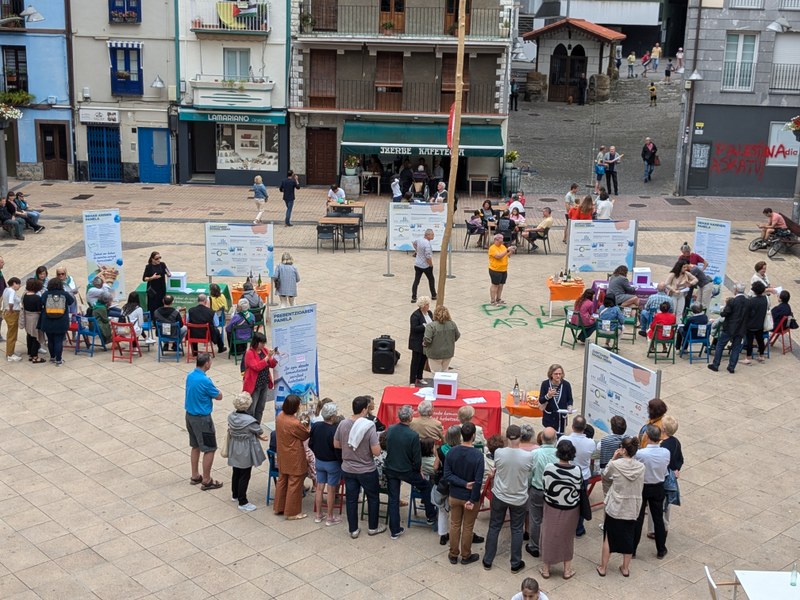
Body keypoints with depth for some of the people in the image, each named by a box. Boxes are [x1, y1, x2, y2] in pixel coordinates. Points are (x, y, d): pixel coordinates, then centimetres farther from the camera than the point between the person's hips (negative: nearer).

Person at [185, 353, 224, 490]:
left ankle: (195, 476, 30)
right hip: (202, 419, -9)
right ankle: (206, 481, 8)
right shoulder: (205, 381, -25)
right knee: (209, 449, 3)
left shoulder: (190, 376, 1)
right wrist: (212, 389, 5)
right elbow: (219, 396, -12)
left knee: (195, 446, 20)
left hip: (190, 415, 9)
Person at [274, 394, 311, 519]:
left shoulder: (280, 415, -7)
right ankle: (292, 512, 18)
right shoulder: (295, 424, -30)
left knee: (282, 480, 22)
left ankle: (279, 507, 34)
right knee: (295, 483, 7)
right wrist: (305, 424, 3)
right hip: (294, 458, -8)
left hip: (282, 455, 8)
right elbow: (306, 435, -13)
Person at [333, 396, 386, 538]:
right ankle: (373, 527, 29)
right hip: (367, 470, -4)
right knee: (373, 498, 17)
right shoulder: (369, 426, -23)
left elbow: (336, 445, 4)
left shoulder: (343, 424, -9)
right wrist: (377, 445, -2)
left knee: (351, 499, 14)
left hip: (347, 469, 4)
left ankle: (353, 530, 24)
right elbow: (376, 452, -23)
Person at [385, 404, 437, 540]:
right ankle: (431, 516, 33)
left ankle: (394, 530, 20)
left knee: (393, 499, 14)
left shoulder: (390, 430, -9)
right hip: (407, 471, -4)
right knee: (426, 486, 21)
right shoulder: (413, 435, -23)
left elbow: (387, 449, 5)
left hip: (390, 469, 4)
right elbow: (417, 458, -16)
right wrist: (418, 471, 3)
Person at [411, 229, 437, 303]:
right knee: (431, 279, 14)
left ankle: (413, 298, 2)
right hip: (425, 265, -7)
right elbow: (428, 257, -27)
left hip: (417, 264, 7)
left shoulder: (420, 239, 1)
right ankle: (433, 295, 27)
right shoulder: (427, 244, -25)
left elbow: (414, 243, 25)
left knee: (416, 281, 6)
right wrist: (431, 265, -13)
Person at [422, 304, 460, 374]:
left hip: (435, 355, -4)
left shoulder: (431, 326, -19)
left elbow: (427, 340, -23)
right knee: (445, 372, 19)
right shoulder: (452, 324, -3)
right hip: (449, 353, 4)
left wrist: (424, 344, -2)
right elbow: (457, 336, 8)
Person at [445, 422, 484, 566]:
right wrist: (472, 500, -16)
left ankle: (453, 555, 29)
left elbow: (447, 475, -11)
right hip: (470, 497, -3)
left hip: (454, 496, 3)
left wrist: (464, 484, -14)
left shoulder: (451, 452, -10)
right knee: (468, 528, 13)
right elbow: (477, 481, -22)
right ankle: (466, 556, 27)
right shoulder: (478, 455, -22)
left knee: (455, 525, 17)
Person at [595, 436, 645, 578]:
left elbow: (605, 475, 0)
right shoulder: (641, 467, -9)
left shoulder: (615, 465, -19)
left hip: (615, 508, -3)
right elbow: (640, 487, 4)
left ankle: (603, 567, 22)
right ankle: (625, 568, 28)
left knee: (608, 537, 13)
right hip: (632, 509, 3)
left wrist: (613, 458, -2)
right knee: (628, 537, 18)